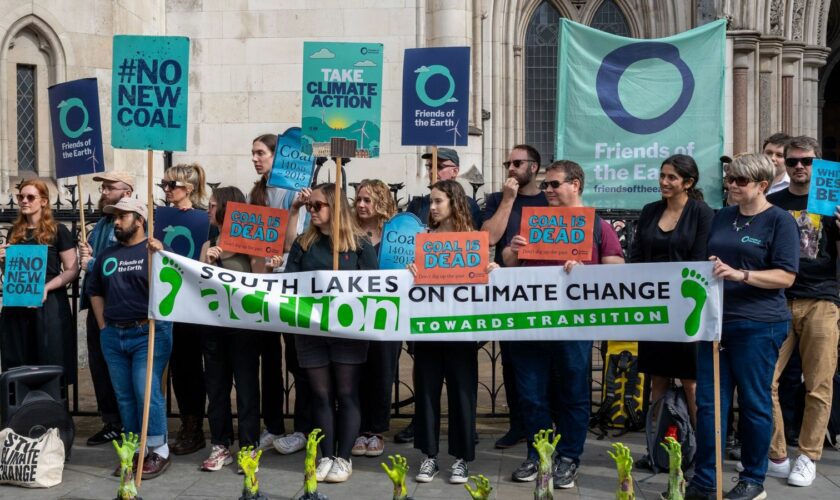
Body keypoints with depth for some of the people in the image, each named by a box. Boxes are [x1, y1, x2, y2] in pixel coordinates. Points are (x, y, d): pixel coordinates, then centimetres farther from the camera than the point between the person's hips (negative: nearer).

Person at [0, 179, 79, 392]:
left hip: (49, 305, -5)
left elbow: (72, 270, -5)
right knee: (18, 366, 8)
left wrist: (46, 287, -19)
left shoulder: (57, 231, -3)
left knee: (50, 366, -1)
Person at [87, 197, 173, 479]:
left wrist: (159, 257, -31)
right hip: (113, 335, 6)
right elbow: (94, 290, 23)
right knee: (124, 395, 10)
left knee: (146, 391, -9)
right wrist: (103, 326, 14)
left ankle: (159, 450, 3)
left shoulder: (154, 250, -5)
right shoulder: (107, 255, 14)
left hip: (148, 332, -6)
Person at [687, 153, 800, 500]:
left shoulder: (780, 220, -4)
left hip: (758, 325, -5)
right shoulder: (722, 218, 13)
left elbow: (786, 276, -11)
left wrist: (740, 275, -23)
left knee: (754, 403, 6)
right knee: (709, 402, 5)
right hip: (716, 320, 6)